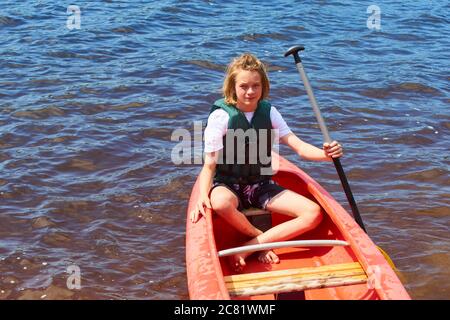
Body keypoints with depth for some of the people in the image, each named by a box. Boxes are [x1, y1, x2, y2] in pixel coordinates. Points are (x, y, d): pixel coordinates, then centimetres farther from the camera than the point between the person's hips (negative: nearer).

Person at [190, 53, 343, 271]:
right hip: (229, 185, -4)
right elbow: (209, 164, -13)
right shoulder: (220, 116, -11)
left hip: (262, 185, 4)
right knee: (221, 203, -43)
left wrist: (325, 154, -27)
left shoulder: (268, 112, 1)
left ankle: (249, 247, -18)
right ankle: (263, 242, -13)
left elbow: (298, 146, -5)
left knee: (314, 213, -16)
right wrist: (203, 195, -32)